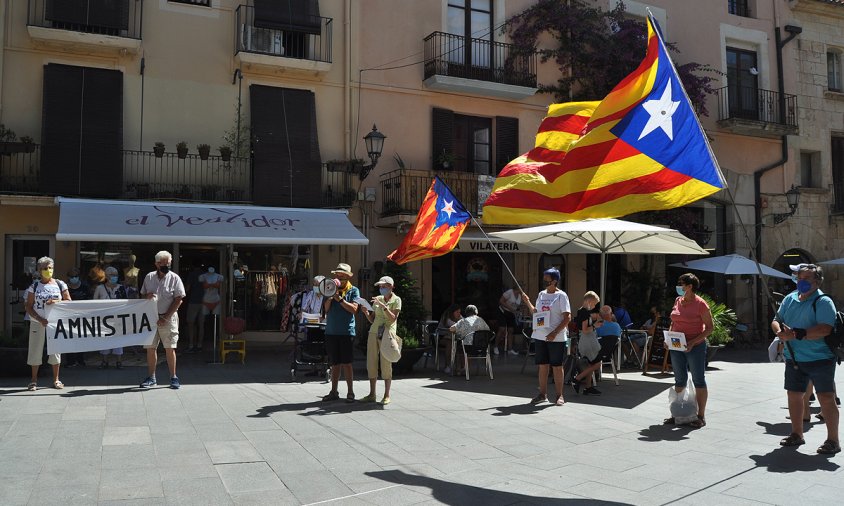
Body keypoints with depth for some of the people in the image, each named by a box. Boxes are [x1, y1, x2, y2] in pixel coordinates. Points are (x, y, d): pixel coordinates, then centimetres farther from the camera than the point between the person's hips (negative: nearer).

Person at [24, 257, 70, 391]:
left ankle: (56, 380, 13)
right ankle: (34, 380, 11)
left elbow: (69, 302, 1)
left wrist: (56, 301, -19)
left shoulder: (60, 284, 3)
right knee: (36, 349, 1)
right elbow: (28, 307, 0)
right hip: (38, 322, 0)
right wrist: (40, 319, -14)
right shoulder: (34, 286, 2)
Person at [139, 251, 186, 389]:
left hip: (168, 318, -3)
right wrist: (147, 296, -9)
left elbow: (178, 299, -6)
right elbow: (142, 294, 17)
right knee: (150, 348, 5)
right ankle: (151, 378, 15)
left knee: (170, 348, -3)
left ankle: (173, 377, 6)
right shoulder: (149, 277, 9)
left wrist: (165, 317, -11)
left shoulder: (174, 278, -2)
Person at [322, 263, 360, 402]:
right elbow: (326, 308, 4)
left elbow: (353, 309, -9)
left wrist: (339, 299, -14)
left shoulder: (353, 290, 4)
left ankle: (350, 392, 5)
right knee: (335, 364, 9)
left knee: (346, 363, -3)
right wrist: (330, 295, -10)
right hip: (331, 332, 4)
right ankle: (334, 392, 16)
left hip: (347, 332, -3)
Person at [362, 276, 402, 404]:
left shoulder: (396, 300, 1)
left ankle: (387, 395, 3)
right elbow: (372, 320, 14)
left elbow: (393, 318, -12)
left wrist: (383, 306, -19)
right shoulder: (378, 299, 14)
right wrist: (366, 312, -4)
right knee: (371, 364, 2)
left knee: (386, 364, -6)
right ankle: (372, 394, 10)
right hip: (373, 333, 5)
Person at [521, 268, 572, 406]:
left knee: (557, 366, 2)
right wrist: (527, 302, 5)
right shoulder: (541, 294, 12)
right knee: (542, 366, 9)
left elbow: (567, 318, -12)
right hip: (540, 336, 6)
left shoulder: (561, 295, -7)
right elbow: (535, 312, 20)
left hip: (556, 338, -5)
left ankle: (559, 395, 11)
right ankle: (542, 394, 17)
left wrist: (554, 333, -20)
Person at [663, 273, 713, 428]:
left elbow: (709, 328, -10)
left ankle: (701, 416, 10)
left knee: (698, 380, 2)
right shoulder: (678, 301, 9)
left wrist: (693, 341, -20)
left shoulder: (700, 304, -10)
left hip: (695, 347, -6)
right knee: (679, 380, 12)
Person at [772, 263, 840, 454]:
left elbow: (824, 330, -24)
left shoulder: (823, 302, -12)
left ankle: (833, 440, 8)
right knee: (794, 396, 13)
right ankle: (796, 434, 27)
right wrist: (780, 331, -11)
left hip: (820, 359, -7)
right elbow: (776, 321, 13)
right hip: (793, 359, 7)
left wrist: (796, 334, -26)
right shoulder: (789, 299, 10)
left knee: (826, 398, -3)